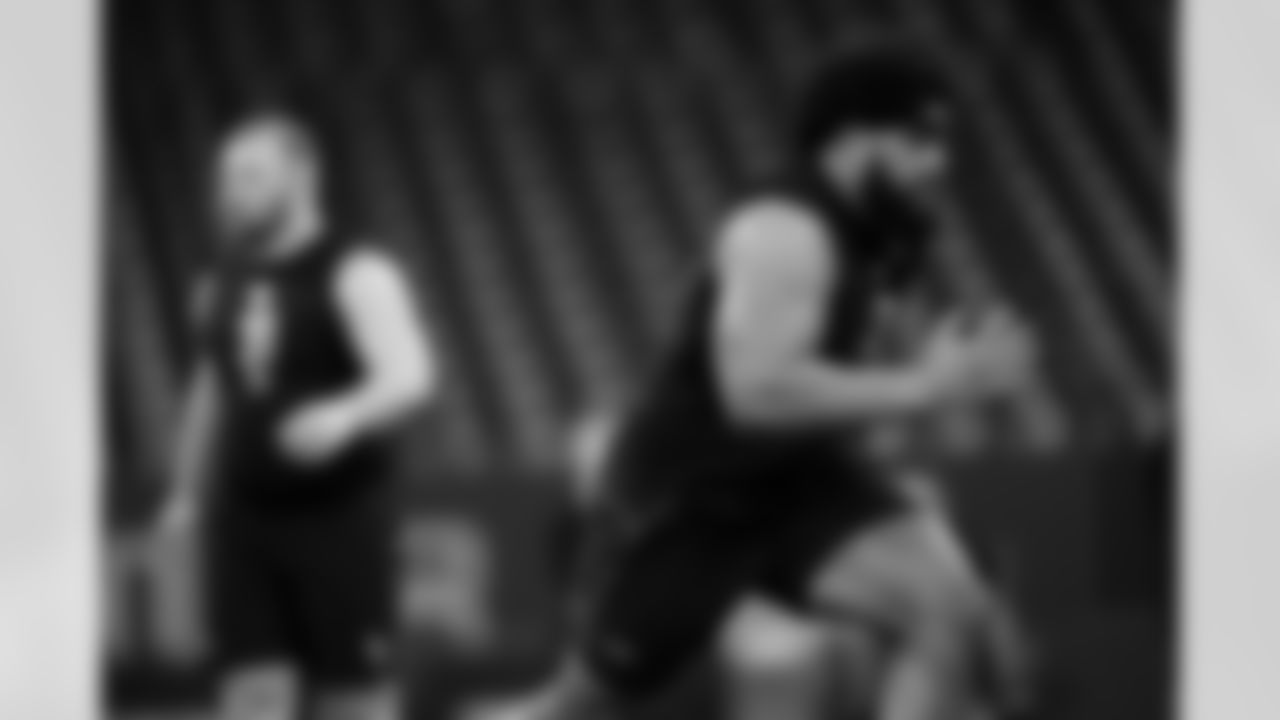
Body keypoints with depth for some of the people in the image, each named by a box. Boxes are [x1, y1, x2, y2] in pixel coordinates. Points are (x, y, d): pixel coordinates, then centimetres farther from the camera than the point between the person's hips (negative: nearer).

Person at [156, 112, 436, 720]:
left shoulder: (356, 274, -11)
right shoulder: (224, 287, 9)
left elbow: (409, 379, -25)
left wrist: (343, 420, -45)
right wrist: (186, 497, 12)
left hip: (341, 516, -5)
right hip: (246, 522, 5)